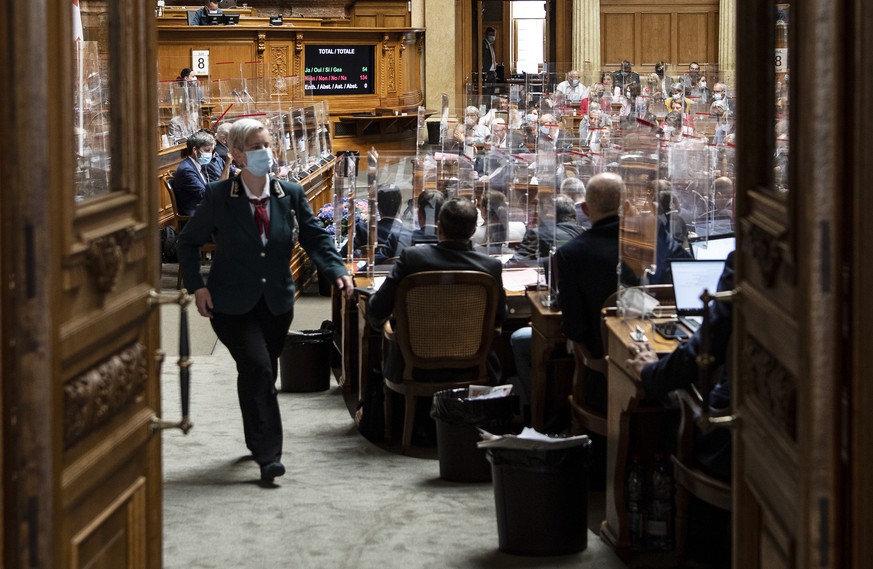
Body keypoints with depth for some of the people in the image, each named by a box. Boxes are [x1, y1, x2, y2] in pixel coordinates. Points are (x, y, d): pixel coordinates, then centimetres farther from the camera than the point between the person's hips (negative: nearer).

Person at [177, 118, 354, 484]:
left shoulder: (291, 195, 0)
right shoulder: (219, 198, -8)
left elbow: (315, 238, 2)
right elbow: (189, 241, 2)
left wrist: (337, 272, -15)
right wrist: (197, 286, -8)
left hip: (277, 302, 4)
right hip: (233, 304, -4)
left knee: (264, 373, 14)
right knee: (256, 368, -18)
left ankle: (258, 440, 37)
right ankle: (268, 454, -15)